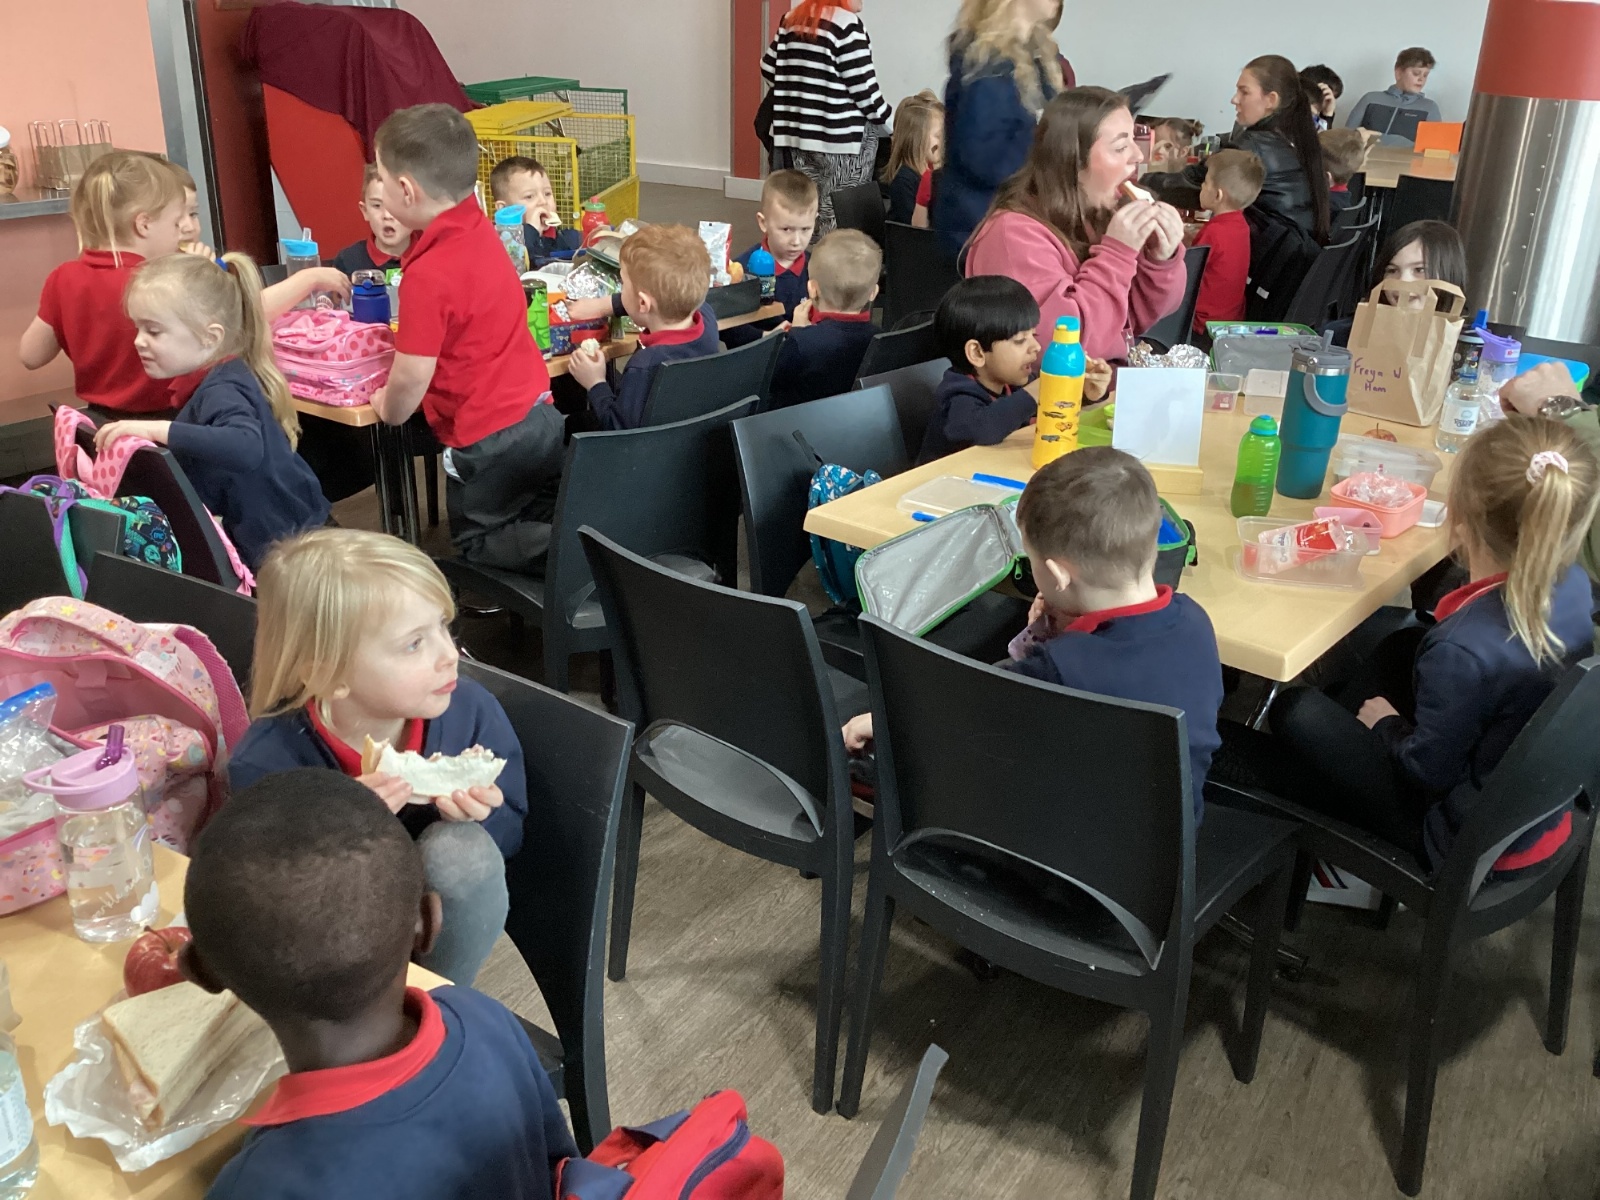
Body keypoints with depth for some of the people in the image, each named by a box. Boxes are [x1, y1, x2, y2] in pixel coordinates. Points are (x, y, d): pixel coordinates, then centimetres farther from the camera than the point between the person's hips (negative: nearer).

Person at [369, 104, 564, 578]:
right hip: (538, 412, 7)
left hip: (487, 436, -7)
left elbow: (412, 375, -22)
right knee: (548, 519, 27)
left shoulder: (428, 275, -23)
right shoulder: (479, 229, 0)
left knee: (476, 541, 14)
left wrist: (389, 410, -4)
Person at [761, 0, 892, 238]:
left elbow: (768, 68, 19)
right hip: (841, 138, -7)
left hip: (796, 134, 7)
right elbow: (863, 87, -12)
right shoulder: (847, 23, -11)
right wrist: (887, 119, 3)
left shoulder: (792, 19, 10)